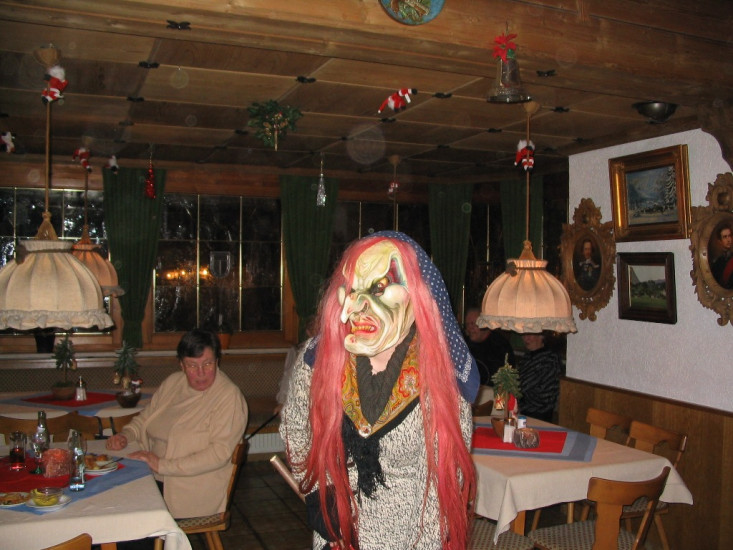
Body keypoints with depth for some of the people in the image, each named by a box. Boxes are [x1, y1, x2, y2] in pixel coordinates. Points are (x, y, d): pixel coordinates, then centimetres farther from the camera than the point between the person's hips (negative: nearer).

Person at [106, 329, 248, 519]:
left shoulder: (229, 396, -13)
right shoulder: (172, 382, 9)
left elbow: (219, 453, -21)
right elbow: (145, 417, 24)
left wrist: (163, 465, -21)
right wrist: (125, 435, 3)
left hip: (195, 493, -7)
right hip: (154, 481, 7)